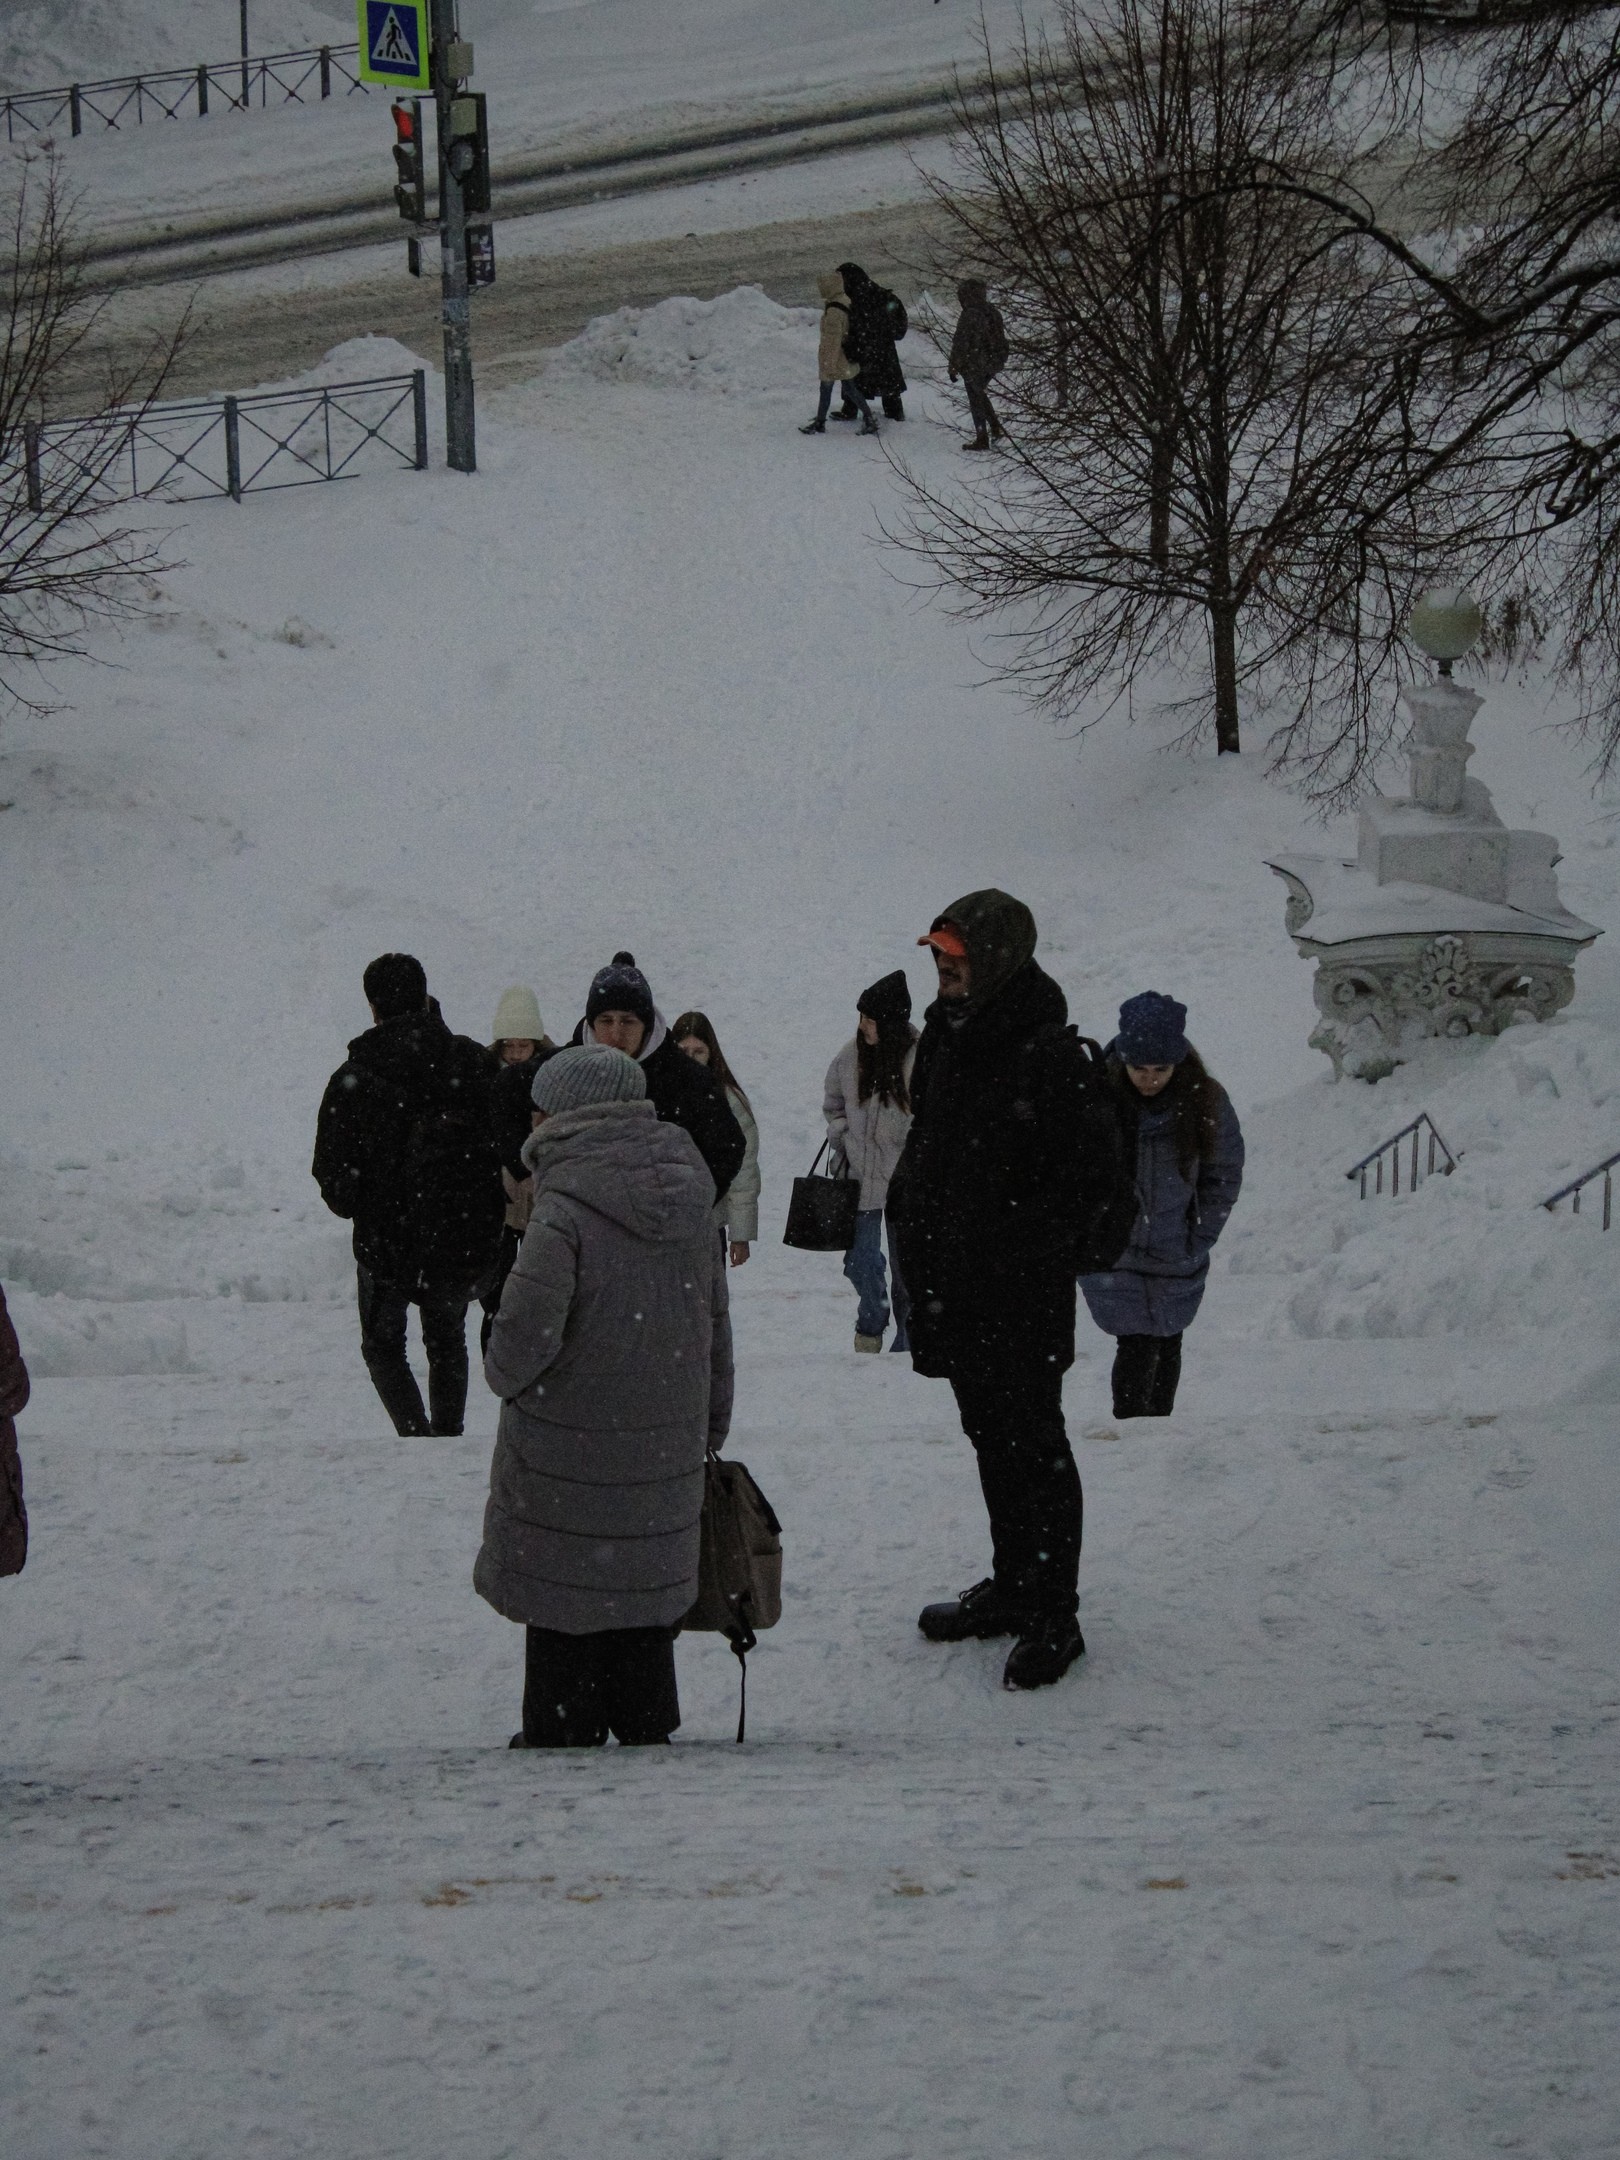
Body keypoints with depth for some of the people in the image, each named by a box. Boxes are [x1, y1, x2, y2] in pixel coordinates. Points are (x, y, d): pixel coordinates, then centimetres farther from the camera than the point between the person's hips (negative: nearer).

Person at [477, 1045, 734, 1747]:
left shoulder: (565, 1212, -21)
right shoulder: (687, 1200, 1)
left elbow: (525, 1329, -27)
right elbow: (716, 1323, 10)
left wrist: (507, 1377, -4)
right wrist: (711, 1426, 21)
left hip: (569, 1453, -6)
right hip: (667, 1445, 6)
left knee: (563, 1595, 8)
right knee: (642, 1581, 18)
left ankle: (562, 1734, 16)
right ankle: (647, 1730, 26)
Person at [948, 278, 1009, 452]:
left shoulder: (969, 316, -20)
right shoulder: (994, 313, 4)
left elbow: (960, 344, -19)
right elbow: (1001, 340, 13)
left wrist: (954, 367, -11)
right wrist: (1000, 361, 24)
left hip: (973, 366, -7)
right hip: (993, 364, 7)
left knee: (976, 400, 5)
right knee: (980, 395, 25)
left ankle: (982, 439, 10)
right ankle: (996, 427, 18)